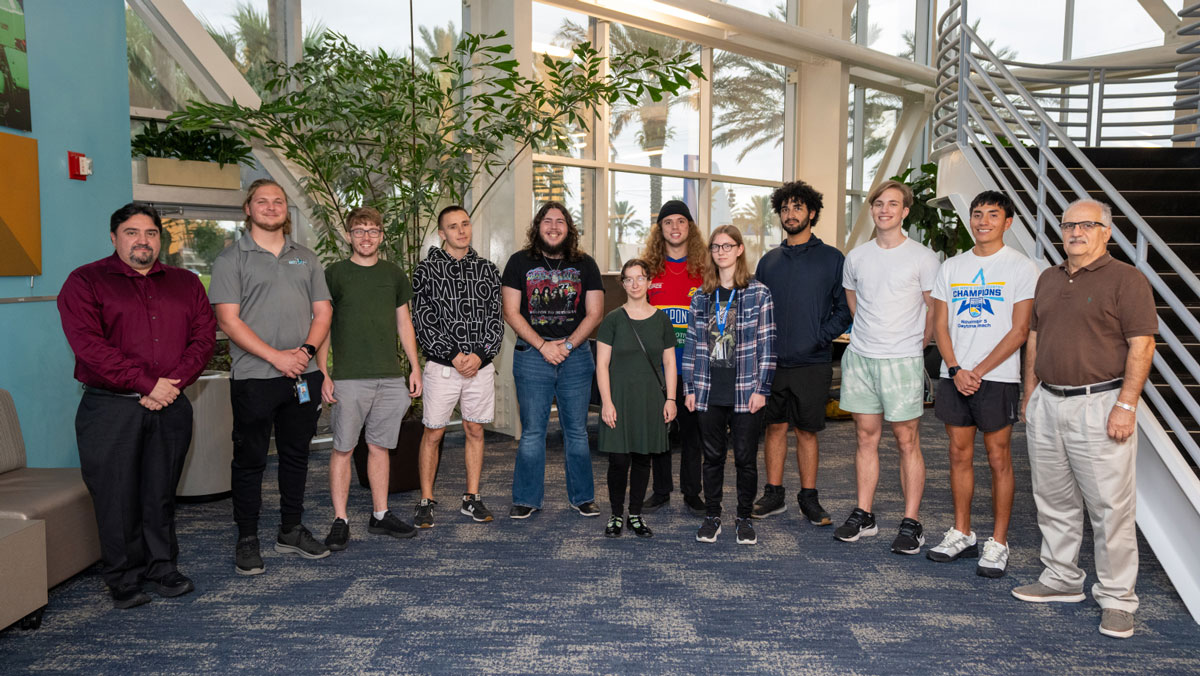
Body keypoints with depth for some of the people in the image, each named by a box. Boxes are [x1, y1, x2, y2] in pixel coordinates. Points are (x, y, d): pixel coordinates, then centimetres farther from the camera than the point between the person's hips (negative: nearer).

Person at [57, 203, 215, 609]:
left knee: (161, 494, 10)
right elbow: (87, 343, -11)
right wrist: (146, 383, -15)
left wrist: (173, 383, -10)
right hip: (110, 408, -3)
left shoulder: (186, 283, 13)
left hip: (170, 407, 3)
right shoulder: (85, 282, 1)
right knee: (117, 496, 3)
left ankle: (162, 568, 22)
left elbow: (204, 337, 5)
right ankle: (123, 580, 16)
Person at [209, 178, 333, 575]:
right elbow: (228, 320, -8)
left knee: (296, 455, 12)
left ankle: (291, 532, 25)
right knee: (250, 460, 4)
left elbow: (322, 312, 9)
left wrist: (305, 351, -9)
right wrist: (275, 356, -16)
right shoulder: (232, 259, 0)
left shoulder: (306, 259, 14)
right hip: (254, 378, -4)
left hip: (303, 375, 4)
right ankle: (247, 541, 16)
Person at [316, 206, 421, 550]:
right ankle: (340, 521, 10)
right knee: (343, 448, 0)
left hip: (390, 377, 3)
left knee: (380, 447, 10)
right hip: (348, 378, -3)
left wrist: (415, 367, 11)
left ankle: (380, 516, 20)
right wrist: (323, 374, -6)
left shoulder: (394, 274, 12)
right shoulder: (335, 274, 1)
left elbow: (404, 322, 17)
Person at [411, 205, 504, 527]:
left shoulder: (486, 269, 8)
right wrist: (453, 355, -14)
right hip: (442, 366, -3)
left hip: (481, 365, 3)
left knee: (475, 431, 11)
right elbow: (422, 321, -6)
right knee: (433, 433, 3)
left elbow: (496, 318, 5)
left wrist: (480, 355, -9)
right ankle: (426, 501, 15)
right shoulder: (427, 270, -1)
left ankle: (472, 498, 22)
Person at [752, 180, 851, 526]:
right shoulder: (769, 261, 12)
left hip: (812, 363, -3)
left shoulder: (832, 259, 2)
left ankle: (809, 498, 17)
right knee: (775, 428, 8)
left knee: (807, 432, 6)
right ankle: (774, 495, 19)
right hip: (772, 362, 3)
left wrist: (819, 338, -13)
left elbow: (845, 309, -1)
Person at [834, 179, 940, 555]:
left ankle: (911, 523, 8)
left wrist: (914, 346, 7)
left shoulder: (922, 257, -3)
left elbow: (934, 310, 3)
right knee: (866, 437, 9)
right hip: (859, 357, 4)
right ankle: (863, 516, 17)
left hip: (903, 360, -4)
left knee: (907, 440, 0)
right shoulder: (856, 257, 9)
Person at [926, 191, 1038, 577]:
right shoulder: (951, 267, 11)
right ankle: (961, 535, 20)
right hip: (954, 375, 4)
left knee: (998, 458, 1)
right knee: (960, 454, 9)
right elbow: (940, 325, 8)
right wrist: (955, 369, -6)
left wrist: (979, 371, -12)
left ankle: (998, 544, 10)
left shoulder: (1021, 267, -1)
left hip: (997, 377, -4)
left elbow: (1019, 330, -7)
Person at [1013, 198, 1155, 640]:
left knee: (1111, 506, -1)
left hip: (1099, 405, -6)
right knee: (1054, 500, 14)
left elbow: (1142, 345, -11)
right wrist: (1030, 393, 14)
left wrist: (1126, 405, -17)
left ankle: (1116, 599, 11)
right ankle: (1061, 580, 28)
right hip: (1047, 405, 7)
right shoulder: (1048, 279, 15)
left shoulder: (1125, 279, -5)